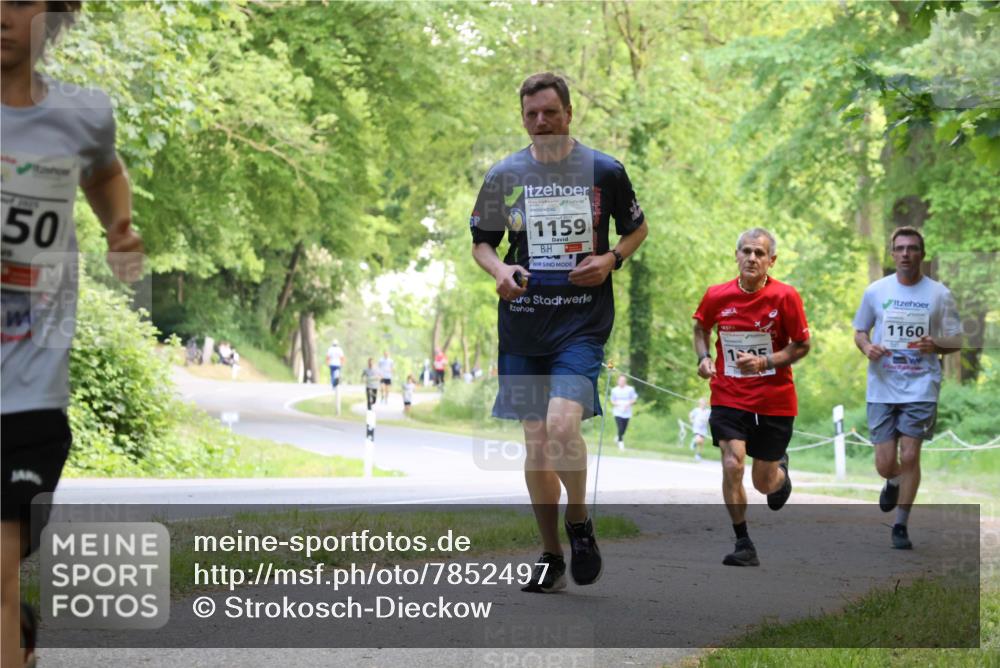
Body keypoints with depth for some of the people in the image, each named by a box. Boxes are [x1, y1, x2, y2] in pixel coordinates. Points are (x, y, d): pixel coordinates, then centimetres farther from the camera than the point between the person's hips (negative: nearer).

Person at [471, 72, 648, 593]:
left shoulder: (604, 171, 1)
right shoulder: (504, 175, 6)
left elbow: (637, 228, 15)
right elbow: (481, 242, 15)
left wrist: (610, 259, -4)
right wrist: (499, 269, -6)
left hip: (582, 321, -3)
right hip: (522, 323, 3)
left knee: (562, 425, -21)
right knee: (535, 440, 6)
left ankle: (579, 524, 4)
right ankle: (551, 555, 19)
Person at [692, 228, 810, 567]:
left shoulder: (785, 296, -11)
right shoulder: (717, 296, -5)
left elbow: (802, 346, -4)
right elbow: (701, 328, 14)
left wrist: (763, 362, -18)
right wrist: (704, 357, -5)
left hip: (774, 401, -1)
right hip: (728, 396, 1)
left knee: (764, 484, 8)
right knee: (732, 465, -18)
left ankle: (780, 469, 47)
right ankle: (744, 545, -4)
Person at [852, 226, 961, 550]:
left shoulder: (939, 294, 1)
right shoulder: (876, 291, 4)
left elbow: (955, 341, 6)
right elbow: (860, 330, 14)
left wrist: (935, 345, -16)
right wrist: (867, 347, -9)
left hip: (921, 388, -1)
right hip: (882, 388, 1)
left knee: (910, 456, -7)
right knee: (885, 464, 0)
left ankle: (901, 526, 8)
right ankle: (894, 483, 38)